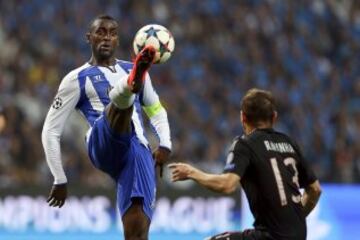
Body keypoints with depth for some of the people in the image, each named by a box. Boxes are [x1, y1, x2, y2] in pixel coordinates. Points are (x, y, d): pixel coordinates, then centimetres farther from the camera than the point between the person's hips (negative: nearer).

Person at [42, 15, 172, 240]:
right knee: (119, 102, -36)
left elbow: (156, 110, 35)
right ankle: (130, 85, -74)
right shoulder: (77, 79, 13)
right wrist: (60, 180, 7)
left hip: (140, 150, 4)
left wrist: (165, 144, 15)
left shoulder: (132, 70, 26)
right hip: (102, 146, -4)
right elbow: (51, 131, 12)